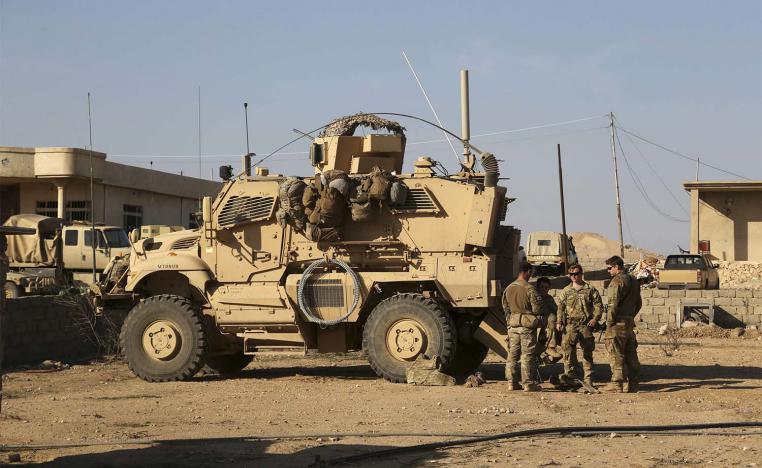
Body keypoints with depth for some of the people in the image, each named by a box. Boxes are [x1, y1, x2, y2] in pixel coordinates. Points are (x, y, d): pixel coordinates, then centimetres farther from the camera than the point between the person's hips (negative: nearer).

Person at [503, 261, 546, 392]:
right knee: (527, 354, -2)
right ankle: (528, 383, -1)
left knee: (513, 354, 10)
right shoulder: (529, 289, -14)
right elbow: (538, 308, -12)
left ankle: (512, 382, 13)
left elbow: (505, 307, 15)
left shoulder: (508, 288, 7)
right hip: (527, 324, -6)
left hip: (513, 325, 6)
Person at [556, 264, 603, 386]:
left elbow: (598, 305, 6)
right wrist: (559, 322, 1)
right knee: (567, 344, -22)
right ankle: (571, 371, -16)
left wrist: (595, 318, -9)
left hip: (586, 324, 0)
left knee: (587, 351, 4)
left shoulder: (590, 290, 7)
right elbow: (560, 307, 12)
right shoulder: (566, 291, 12)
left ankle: (588, 378, 12)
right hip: (571, 324, 0)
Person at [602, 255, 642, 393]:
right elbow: (638, 303, 21)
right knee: (631, 355, 11)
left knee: (616, 355, -5)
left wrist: (609, 322, -12)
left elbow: (613, 304, -18)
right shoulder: (633, 280, 15)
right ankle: (634, 385, 13)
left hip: (618, 324, -9)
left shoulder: (617, 281, -13)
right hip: (630, 323, 9)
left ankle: (617, 384, -6)